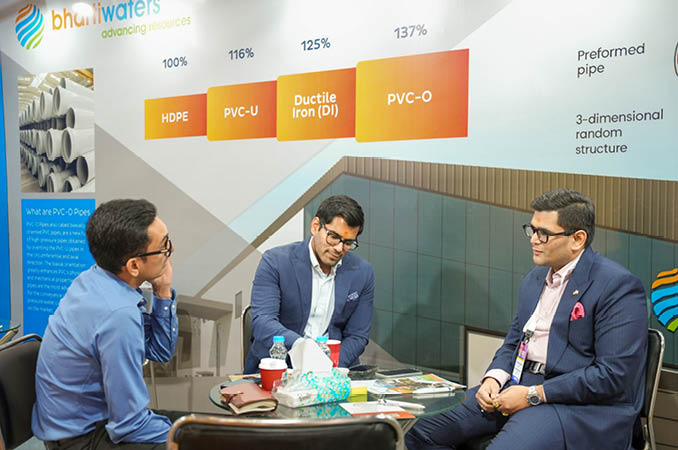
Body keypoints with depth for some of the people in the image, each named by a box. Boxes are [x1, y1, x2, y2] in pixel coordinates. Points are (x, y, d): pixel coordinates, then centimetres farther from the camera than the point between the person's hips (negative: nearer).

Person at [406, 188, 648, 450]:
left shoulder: (619, 286, -10)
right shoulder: (535, 279, 16)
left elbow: (613, 374, -16)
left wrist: (534, 394, -17)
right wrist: (493, 378, -1)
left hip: (580, 406, -7)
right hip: (518, 388, 7)